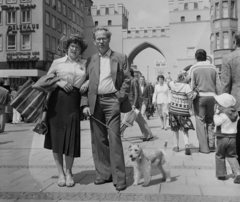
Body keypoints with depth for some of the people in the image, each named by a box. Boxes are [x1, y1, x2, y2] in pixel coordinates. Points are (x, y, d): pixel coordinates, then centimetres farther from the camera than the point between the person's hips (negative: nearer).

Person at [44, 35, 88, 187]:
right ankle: (60, 173, 16)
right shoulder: (57, 62, 9)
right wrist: (59, 83, -6)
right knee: (56, 137, 2)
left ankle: (69, 172, 18)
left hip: (73, 101, 0)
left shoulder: (85, 64, 12)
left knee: (71, 137, -1)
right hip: (57, 100, 0)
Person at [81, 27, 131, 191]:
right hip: (95, 103, 4)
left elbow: (127, 80, 4)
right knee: (98, 140, 6)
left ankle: (119, 178, -2)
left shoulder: (120, 58, 7)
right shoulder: (90, 60, 14)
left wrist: (119, 98, -7)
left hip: (112, 101, -3)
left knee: (114, 138, -8)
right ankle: (103, 174, 16)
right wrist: (85, 104, 1)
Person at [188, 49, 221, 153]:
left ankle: (204, 147, 2)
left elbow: (192, 86, -7)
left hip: (200, 97, -3)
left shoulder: (193, 68, -3)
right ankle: (212, 146, 15)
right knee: (211, 121, 14)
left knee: (201, 122, 2)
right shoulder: (213, 67, 6)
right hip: (212, 96, 3)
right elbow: (218, 85, 6)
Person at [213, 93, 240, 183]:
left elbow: (217, 122, -32)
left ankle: (221, 174, 16)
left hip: (222, 138, -6)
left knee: (219, 156, 11)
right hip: (232, 137, 6)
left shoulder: (224, 115, -21)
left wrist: (216, 113, -18)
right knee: (232, 156, 14)